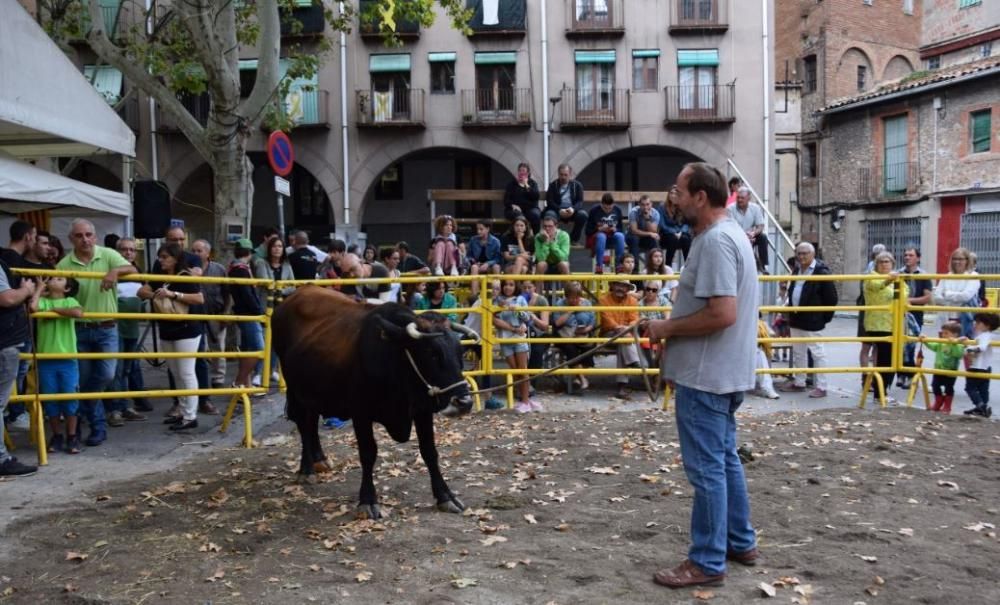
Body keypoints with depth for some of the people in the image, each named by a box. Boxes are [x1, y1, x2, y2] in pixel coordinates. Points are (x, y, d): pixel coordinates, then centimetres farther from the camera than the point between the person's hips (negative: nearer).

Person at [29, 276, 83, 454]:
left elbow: (79, 313, -19)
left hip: (67, 359, -2)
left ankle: (72, 437, 12)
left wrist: (55, 309, -10)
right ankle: (57, 436, 19)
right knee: (50, 400, 7)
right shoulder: (43, 301, 8)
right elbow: (33, 307, -16)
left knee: (70, 399, 1)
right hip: (46, 359, 2)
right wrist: (39, 289, -1)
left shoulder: (69, 301, 3)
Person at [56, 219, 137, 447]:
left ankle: (83, 405, 17)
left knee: (106, 374, -12)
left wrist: (115, 271, -35)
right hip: (79, 330, 1)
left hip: (107, 328, 0)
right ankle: (98, 427, 17)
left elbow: (132, 270, -15)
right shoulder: (64, 265, -3)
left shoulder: (108, 255, -3)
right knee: (84, 380, 6)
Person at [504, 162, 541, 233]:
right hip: (515, 209, -1)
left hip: (530, 208, 2)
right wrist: (513, 205, -17)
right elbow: (506, 200, 4)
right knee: (519, 216, -37)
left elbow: (536, 197, -3)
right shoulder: (512, 183, 13)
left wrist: (526, 185, -5)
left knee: (536, 214, -32)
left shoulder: (532, 183, 16)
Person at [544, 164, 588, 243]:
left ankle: (574, 239, -14)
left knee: (583, 214, -30)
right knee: (549, 214, -34)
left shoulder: (577, 185, 8)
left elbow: (580, 201, -2)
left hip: (572, 211, 1)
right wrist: (560, 210, -25)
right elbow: (549, 201, -5)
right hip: (557, 211, -1)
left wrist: (573, 209, -26)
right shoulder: (553, 185, 6)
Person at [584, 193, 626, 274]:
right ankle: (599, 265, -34)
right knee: (601, 236, -38)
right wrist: (600, 229, -24)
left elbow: (620, 229, 5)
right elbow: (588, 231, -9)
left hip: (612, 236, 3)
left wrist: (615, 229, -18)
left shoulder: (617, 210, -1)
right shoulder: (594, 211, -9)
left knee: (620, 236, -30)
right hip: (596, 236, -3)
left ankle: (618, 264, -22)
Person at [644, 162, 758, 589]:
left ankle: (707, 562, 10)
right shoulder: (726, 234, 13)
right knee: (724, 460, 20)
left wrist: (668, 328, -16)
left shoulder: (715, 240, -20)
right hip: (719, 371, 11)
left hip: (707, 375, -11)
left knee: (706, 468, -1)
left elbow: (722, 314, -28)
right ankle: (740, 542, 32)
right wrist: (672, 327, 13)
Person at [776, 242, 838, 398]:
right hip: (795, 318, 8)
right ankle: (798, 382, 27)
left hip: (812, 320, -8)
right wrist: (791, 311, 15)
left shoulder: (821, 272, -13)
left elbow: (831, 297, -12)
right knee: (798, 352, 16)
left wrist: (826, 317, -10)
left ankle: (820, 387, 5)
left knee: (817, 353, 0)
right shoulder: (796, 269, 11)